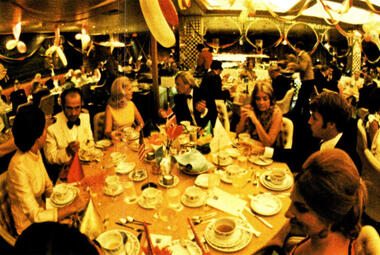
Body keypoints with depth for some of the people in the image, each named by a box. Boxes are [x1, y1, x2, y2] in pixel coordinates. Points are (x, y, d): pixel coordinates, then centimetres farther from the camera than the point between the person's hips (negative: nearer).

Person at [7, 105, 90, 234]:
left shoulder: (35, 153, -2)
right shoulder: (19, 167, -28)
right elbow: (35, 217, -26)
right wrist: (73, 207, -26)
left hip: (42, 211, 7)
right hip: (30, 227, -7)